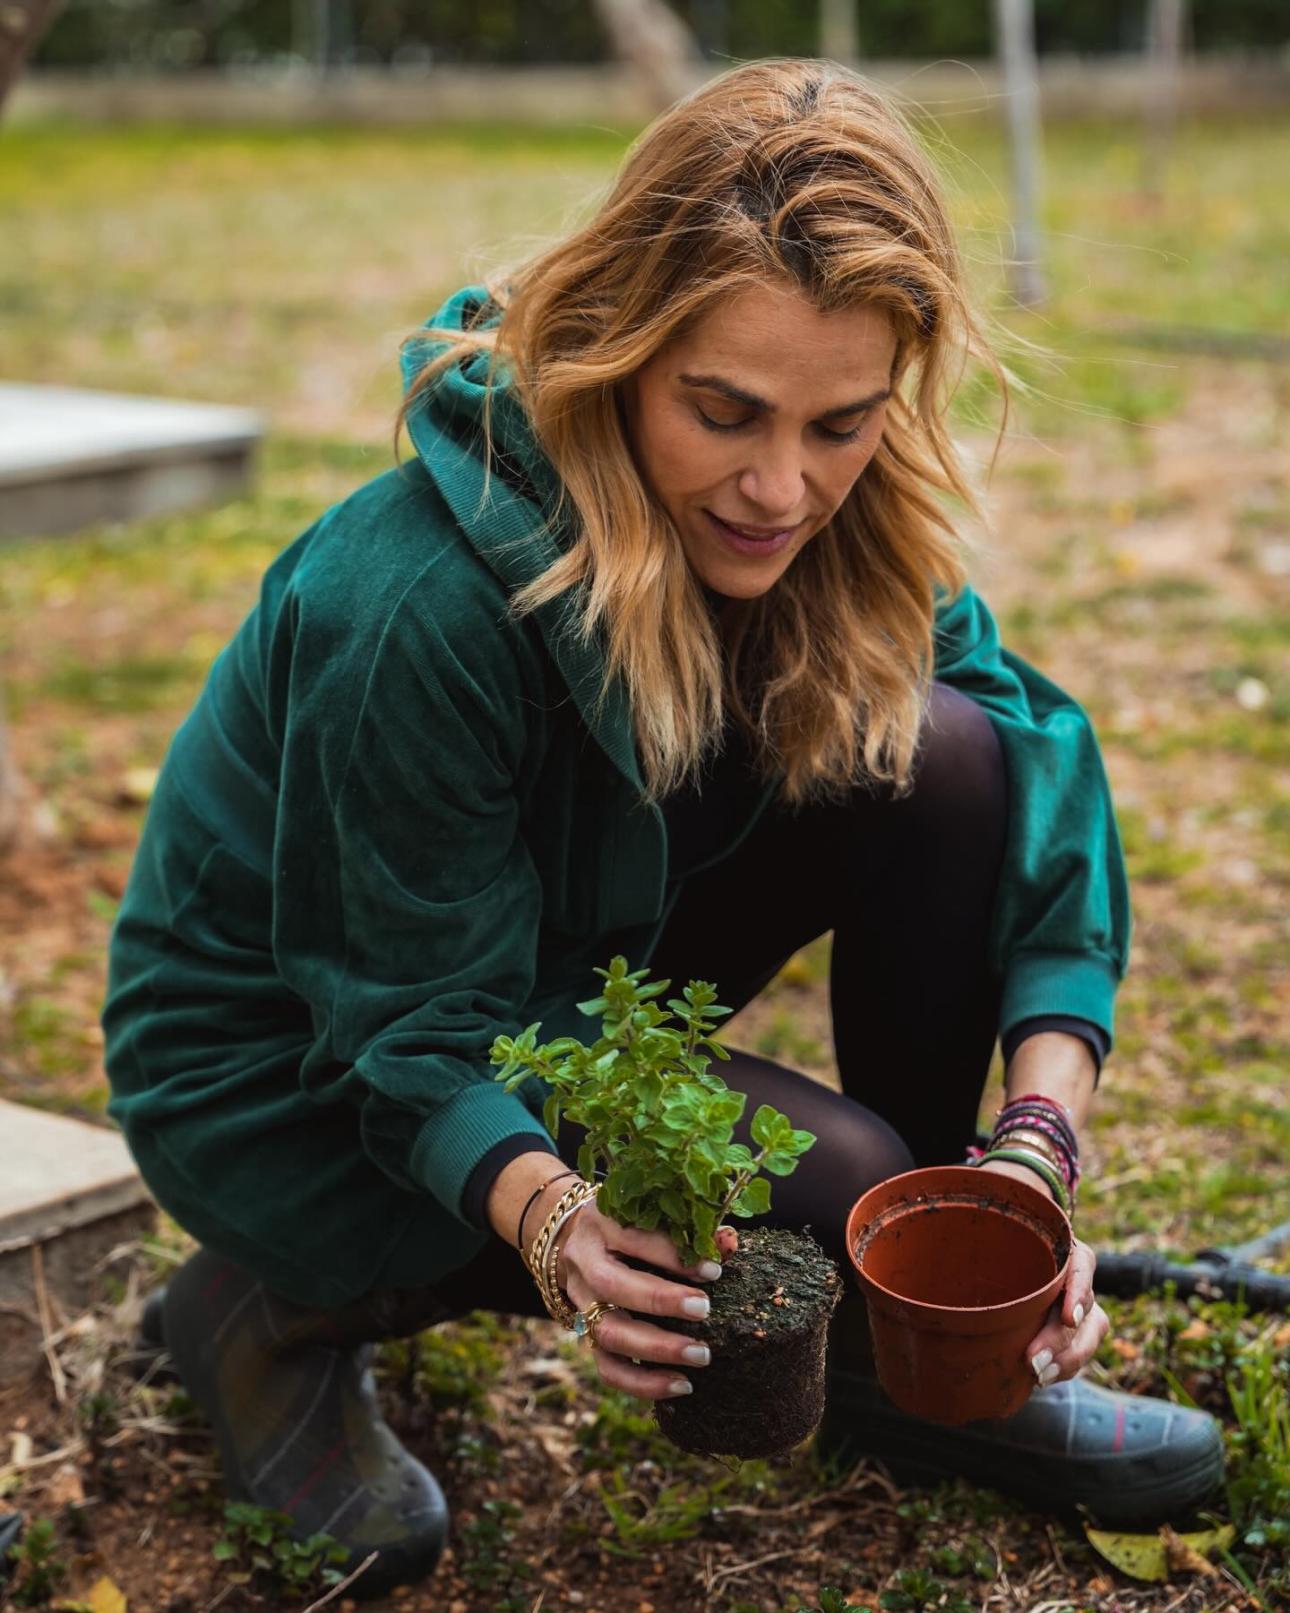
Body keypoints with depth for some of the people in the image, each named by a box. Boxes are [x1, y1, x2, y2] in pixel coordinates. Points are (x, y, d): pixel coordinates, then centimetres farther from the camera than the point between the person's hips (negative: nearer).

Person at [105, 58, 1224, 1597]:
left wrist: (1041, 1137, -29)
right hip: (285, 1076, -6)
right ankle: (282, 1308, -3)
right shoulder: (413, 606, -33)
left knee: (946, 761, -15)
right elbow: (417, 1031, -25)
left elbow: (1044, 763, -16)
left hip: (558, 976, 6)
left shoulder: (834, 523, -14)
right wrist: (549, 1214, -44)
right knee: (836, 1196, -25)